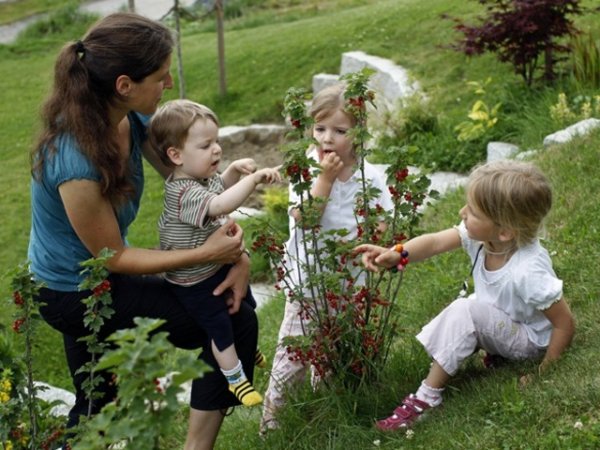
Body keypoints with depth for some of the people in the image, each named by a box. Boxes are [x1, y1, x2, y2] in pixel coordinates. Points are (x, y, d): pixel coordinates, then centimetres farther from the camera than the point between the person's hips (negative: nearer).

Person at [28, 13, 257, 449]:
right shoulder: (76, 164, -34)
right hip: (75, 294, -8)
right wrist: (207, 253, -24)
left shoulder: (131, 118, -11)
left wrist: (237, 252, -12)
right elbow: (113, 257, -22)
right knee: (236, 322, -6)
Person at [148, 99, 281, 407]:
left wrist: (235, 170, -4)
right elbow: (220, 204, -53)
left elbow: (218, 186, 16)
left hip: (220, 265, 10)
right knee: (220, 327, 6)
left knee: (245, 307, 27)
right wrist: (254, 178, -49)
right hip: (195, 282, -9)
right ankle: (235, 378, 28)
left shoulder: (201, 176, -6)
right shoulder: (183, 193, -36)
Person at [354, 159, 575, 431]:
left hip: (529, 341, -8)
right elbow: (436, 242, -28)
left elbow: (565, 324, -27)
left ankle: (426, 398, -19)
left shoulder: (528, 272, -36)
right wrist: (396, 254, -47)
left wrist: (542, 373, -18)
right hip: (498, 322, 8)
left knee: (465, 311, -28)